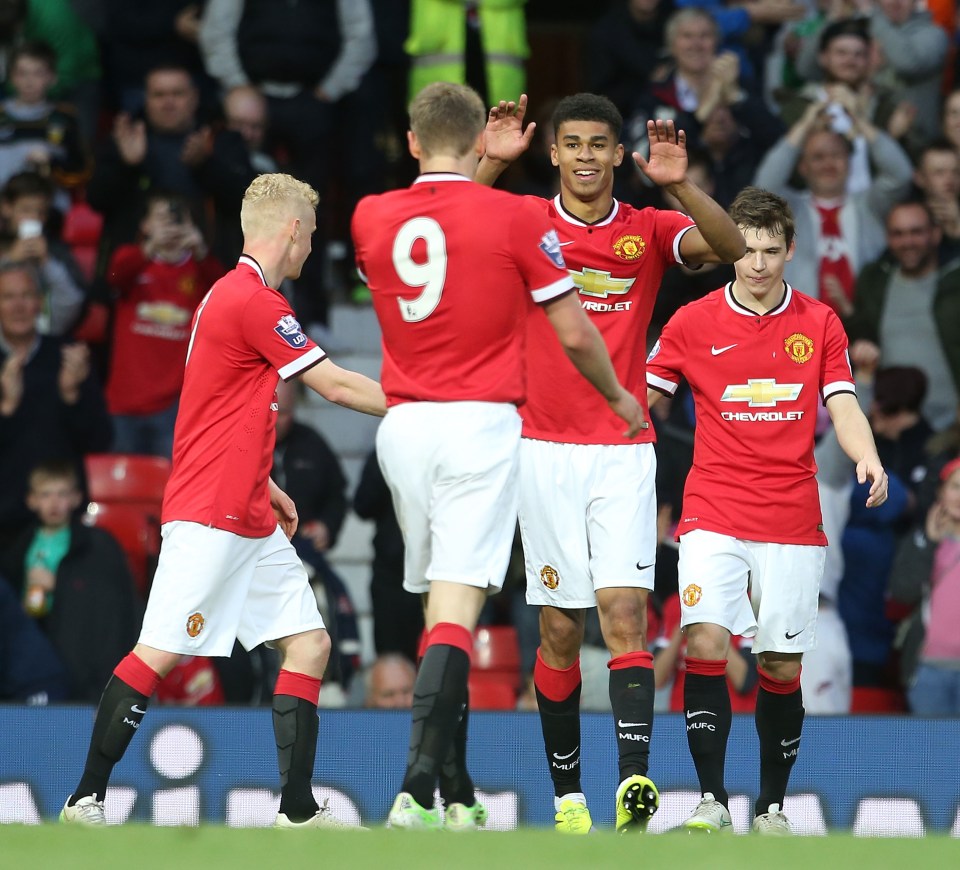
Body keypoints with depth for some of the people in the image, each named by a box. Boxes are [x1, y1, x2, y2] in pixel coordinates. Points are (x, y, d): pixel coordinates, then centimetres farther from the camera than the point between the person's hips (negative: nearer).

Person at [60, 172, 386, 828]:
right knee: (159, 654, -8)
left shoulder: (232, 294, 16)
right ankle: (86, 799, -2)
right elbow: (337, 386, -12)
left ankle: (299, 810, 4)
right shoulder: (255, 301, -15)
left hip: (250, 520, 10)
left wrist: (264, 486, 24)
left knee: (310, 644, 5)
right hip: (208, 517, -10)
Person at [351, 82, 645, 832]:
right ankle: (417, 791, -23)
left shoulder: (371, 218, 5)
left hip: (403, 426, 4)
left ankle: (458, 793, 18)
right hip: (480, 425, -4)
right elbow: (573, 333, -1)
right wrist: (619, 397, 17)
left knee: (440, 602, 15)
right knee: (456, 608, -10)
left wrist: (488, 166, 31)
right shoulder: (515, 217, -5)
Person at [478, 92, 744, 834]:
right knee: (559, 629, 3)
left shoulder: (649, 231, 4)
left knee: (625, 612, -14)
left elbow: (730, 247, -12)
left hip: (623, 452, 0)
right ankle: (567, 793, 11)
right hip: (545, 450, 0)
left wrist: (681, 185, -28)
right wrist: (491, 163, -28)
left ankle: (636, 780, -25)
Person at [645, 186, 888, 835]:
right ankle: (713, 800, -13)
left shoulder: (819, 323, 6)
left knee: (783, 665, 2)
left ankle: (771, 806, 15)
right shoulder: (693, 322, 3)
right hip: (714, 513, -1)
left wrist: (868, 459, -17)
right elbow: (638, 400, 7)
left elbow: (842, 405, 3)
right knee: (706, 641, -18)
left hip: (793, 523, 1)